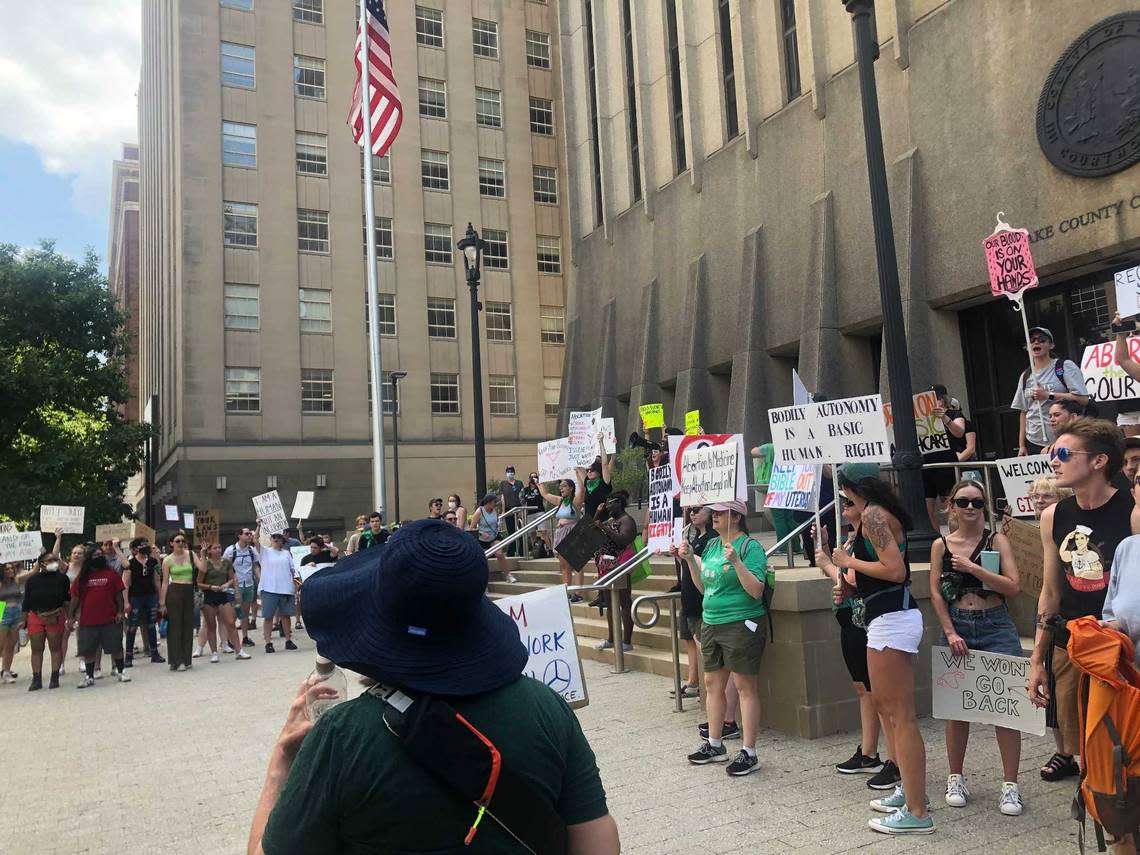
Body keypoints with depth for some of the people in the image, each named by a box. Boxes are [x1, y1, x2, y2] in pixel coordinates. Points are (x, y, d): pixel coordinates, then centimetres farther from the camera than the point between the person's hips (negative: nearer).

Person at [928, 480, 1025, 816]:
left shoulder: (996, 540, 0)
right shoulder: (941, 545, 3)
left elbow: (1013, 587, -9)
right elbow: (936, 593, 2)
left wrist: (973, 568, -17)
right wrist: (950, 633, -6)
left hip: (996, 627, -1)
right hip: (956, 628, 1)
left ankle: (1010, 784, 7)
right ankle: (956, 778, 22)